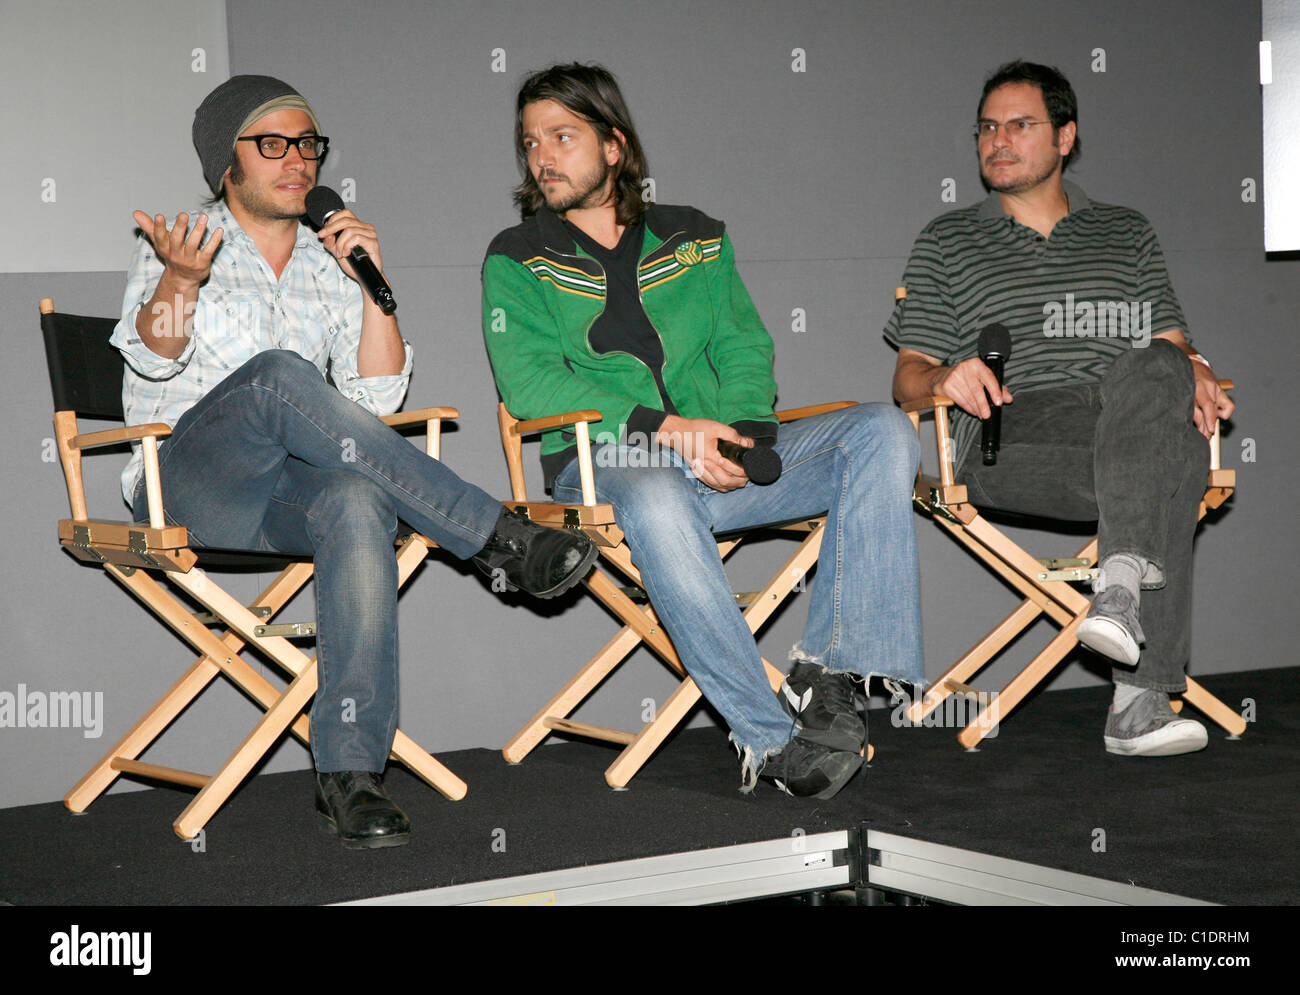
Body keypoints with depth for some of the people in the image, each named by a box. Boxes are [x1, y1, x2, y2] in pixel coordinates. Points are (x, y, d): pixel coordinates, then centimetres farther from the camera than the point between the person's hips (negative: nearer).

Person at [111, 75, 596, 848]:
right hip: (186, 482, -2)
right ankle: (495, 538, -35)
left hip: (293, 490, 3)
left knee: (359, 501, -36)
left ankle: (351, 771, -42)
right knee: (275, 376, -35)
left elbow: (377, 397, 8)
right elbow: (153, 354, -8)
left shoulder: (330, 264, 20)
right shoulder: (177, 244, 11)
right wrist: (181, 277, -28)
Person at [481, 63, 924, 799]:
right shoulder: (517, 260, 10)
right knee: (656, 501, -41)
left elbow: (746, 349, 13)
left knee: (884, 433, -19)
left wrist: (734, 431, -11)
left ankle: (827, 677, -28)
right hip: (605, 463, -4)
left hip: (720, 458, 4)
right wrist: (665, 426, -18)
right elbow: (528, 381, -5)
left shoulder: (695, 239, 20)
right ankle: (770, 737, -36)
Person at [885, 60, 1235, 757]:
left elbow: (1169, 342, 18)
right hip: (1010, 436, -2)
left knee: (1153, 371, -37)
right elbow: (909, 377, 13)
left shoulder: (1126, 234, 26)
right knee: (1169, 464, -34)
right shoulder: (947, 242, 21)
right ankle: (1143, 693, -40)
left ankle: (1122, 581, -44)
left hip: (1138, 415, 2)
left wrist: (1192, 371, -8)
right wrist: (947, 377, -11)